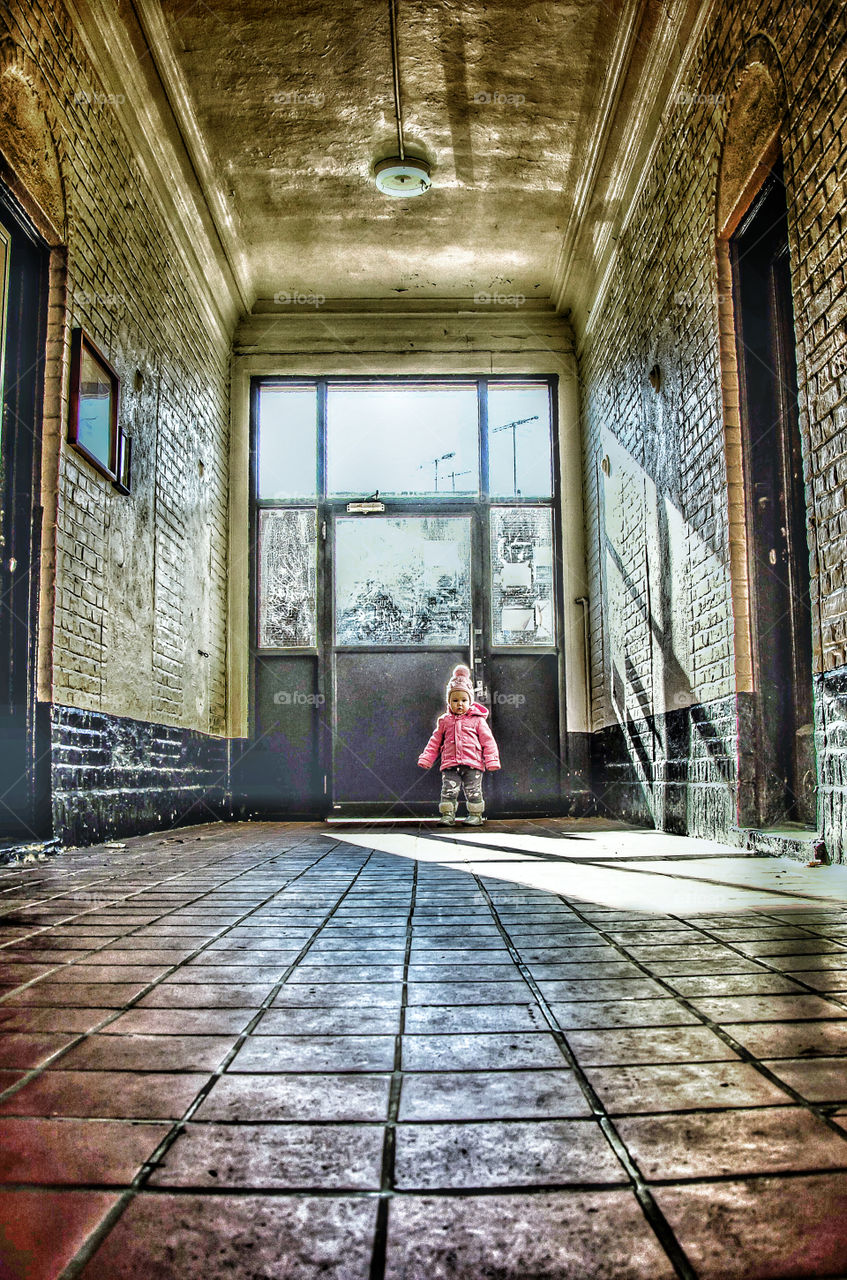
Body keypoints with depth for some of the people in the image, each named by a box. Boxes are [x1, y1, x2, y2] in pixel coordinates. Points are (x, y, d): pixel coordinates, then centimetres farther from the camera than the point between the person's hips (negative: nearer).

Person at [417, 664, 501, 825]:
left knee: (473, 791, 2)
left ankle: (475, 815, 14)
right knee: (448, 790, -3)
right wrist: (426, 758, 9)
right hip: (450, 764, 2)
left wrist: (492, 760, -5)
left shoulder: (477, 720, 3)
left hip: (472, 763, -2)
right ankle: (447, 815, 6)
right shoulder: (445, 721, 10)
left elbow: (488, 740, 3)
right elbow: (435, 742, 15)